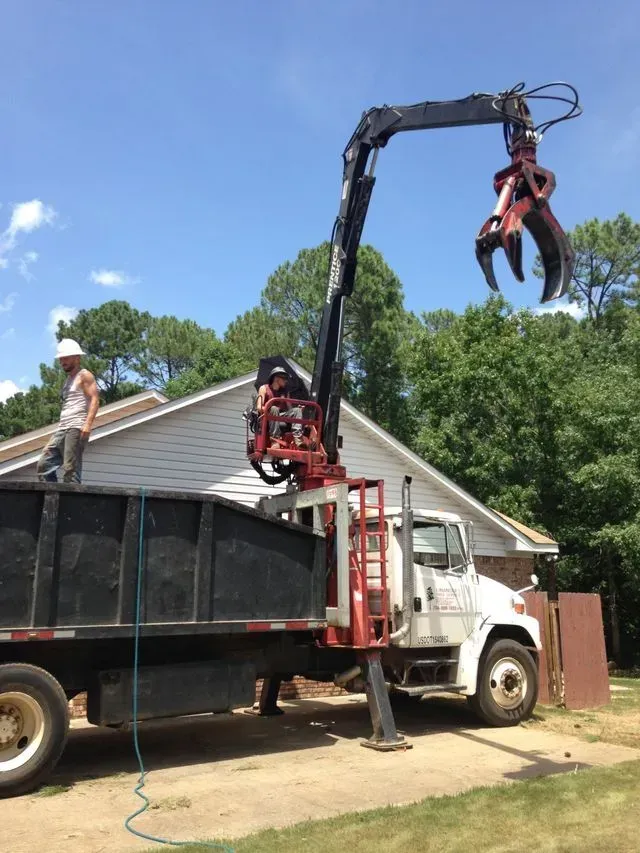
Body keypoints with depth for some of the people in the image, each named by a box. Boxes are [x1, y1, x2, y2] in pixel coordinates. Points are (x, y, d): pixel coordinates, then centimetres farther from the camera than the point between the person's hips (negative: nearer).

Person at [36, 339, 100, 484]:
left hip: (77, 428, -9)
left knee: (71, 470, -13)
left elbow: (95, 400, -12)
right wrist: (62, 426, 22)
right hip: (62, 428, 9)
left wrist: (88, 423, -25)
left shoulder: (85, 376, 0)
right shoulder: (69, 379, 26)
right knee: (44, 464, 0)